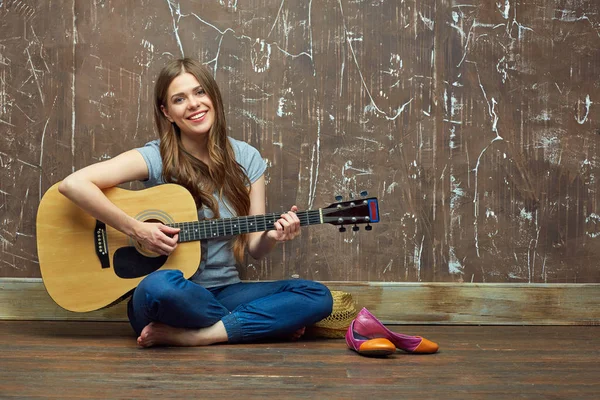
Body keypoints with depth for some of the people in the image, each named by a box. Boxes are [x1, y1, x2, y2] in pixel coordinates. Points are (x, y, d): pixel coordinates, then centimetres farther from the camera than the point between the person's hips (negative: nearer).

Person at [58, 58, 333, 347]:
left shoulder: (246, 158, 4)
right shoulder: (156, 158, -7)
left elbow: (254, 247, 5)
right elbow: (73, 184, -19)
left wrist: (273, 236, -18)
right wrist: (136, 230, -21)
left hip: (225, 291, 4)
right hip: (172, 300, -3)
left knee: (318, 297, -17)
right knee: (160, 286, -40)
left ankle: (186, 336, -19)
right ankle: (261, 325, -13)